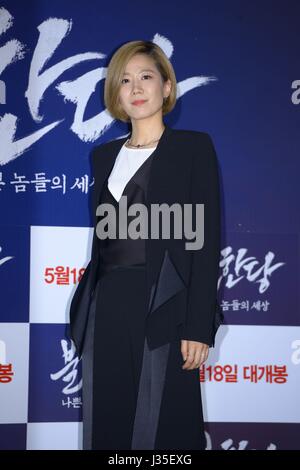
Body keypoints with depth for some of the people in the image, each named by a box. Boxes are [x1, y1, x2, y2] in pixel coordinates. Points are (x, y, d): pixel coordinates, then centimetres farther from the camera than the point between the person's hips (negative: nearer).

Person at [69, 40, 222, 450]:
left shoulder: (194, 147, 0)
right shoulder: (104, 155, 15)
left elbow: (207, 240, -6)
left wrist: (199, 325, -13)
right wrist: (85, 311, 12)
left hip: (162, 309, -5)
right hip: (106, 307, 5)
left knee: (162, 427, 0)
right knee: (105, 423, 8)